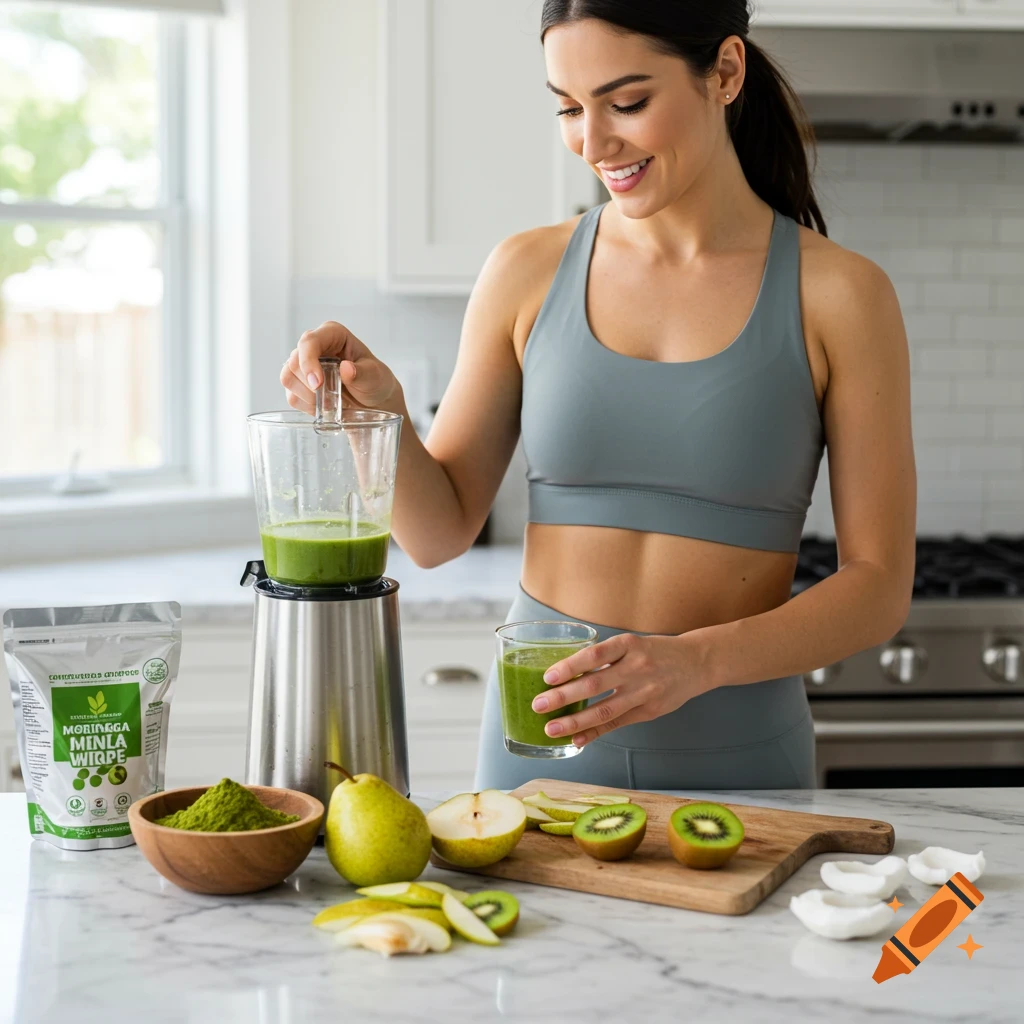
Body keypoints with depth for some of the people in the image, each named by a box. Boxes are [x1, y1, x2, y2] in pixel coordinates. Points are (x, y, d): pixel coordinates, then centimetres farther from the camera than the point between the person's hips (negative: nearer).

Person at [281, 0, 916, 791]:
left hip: (737, 751, -2)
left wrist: (698, 660, -22)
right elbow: (441, 531, 4)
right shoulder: (528, 273, -1)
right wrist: (378, 413, -15)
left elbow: (879, 584, -7)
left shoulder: (838, 296, -7)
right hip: (540, 740, 2)